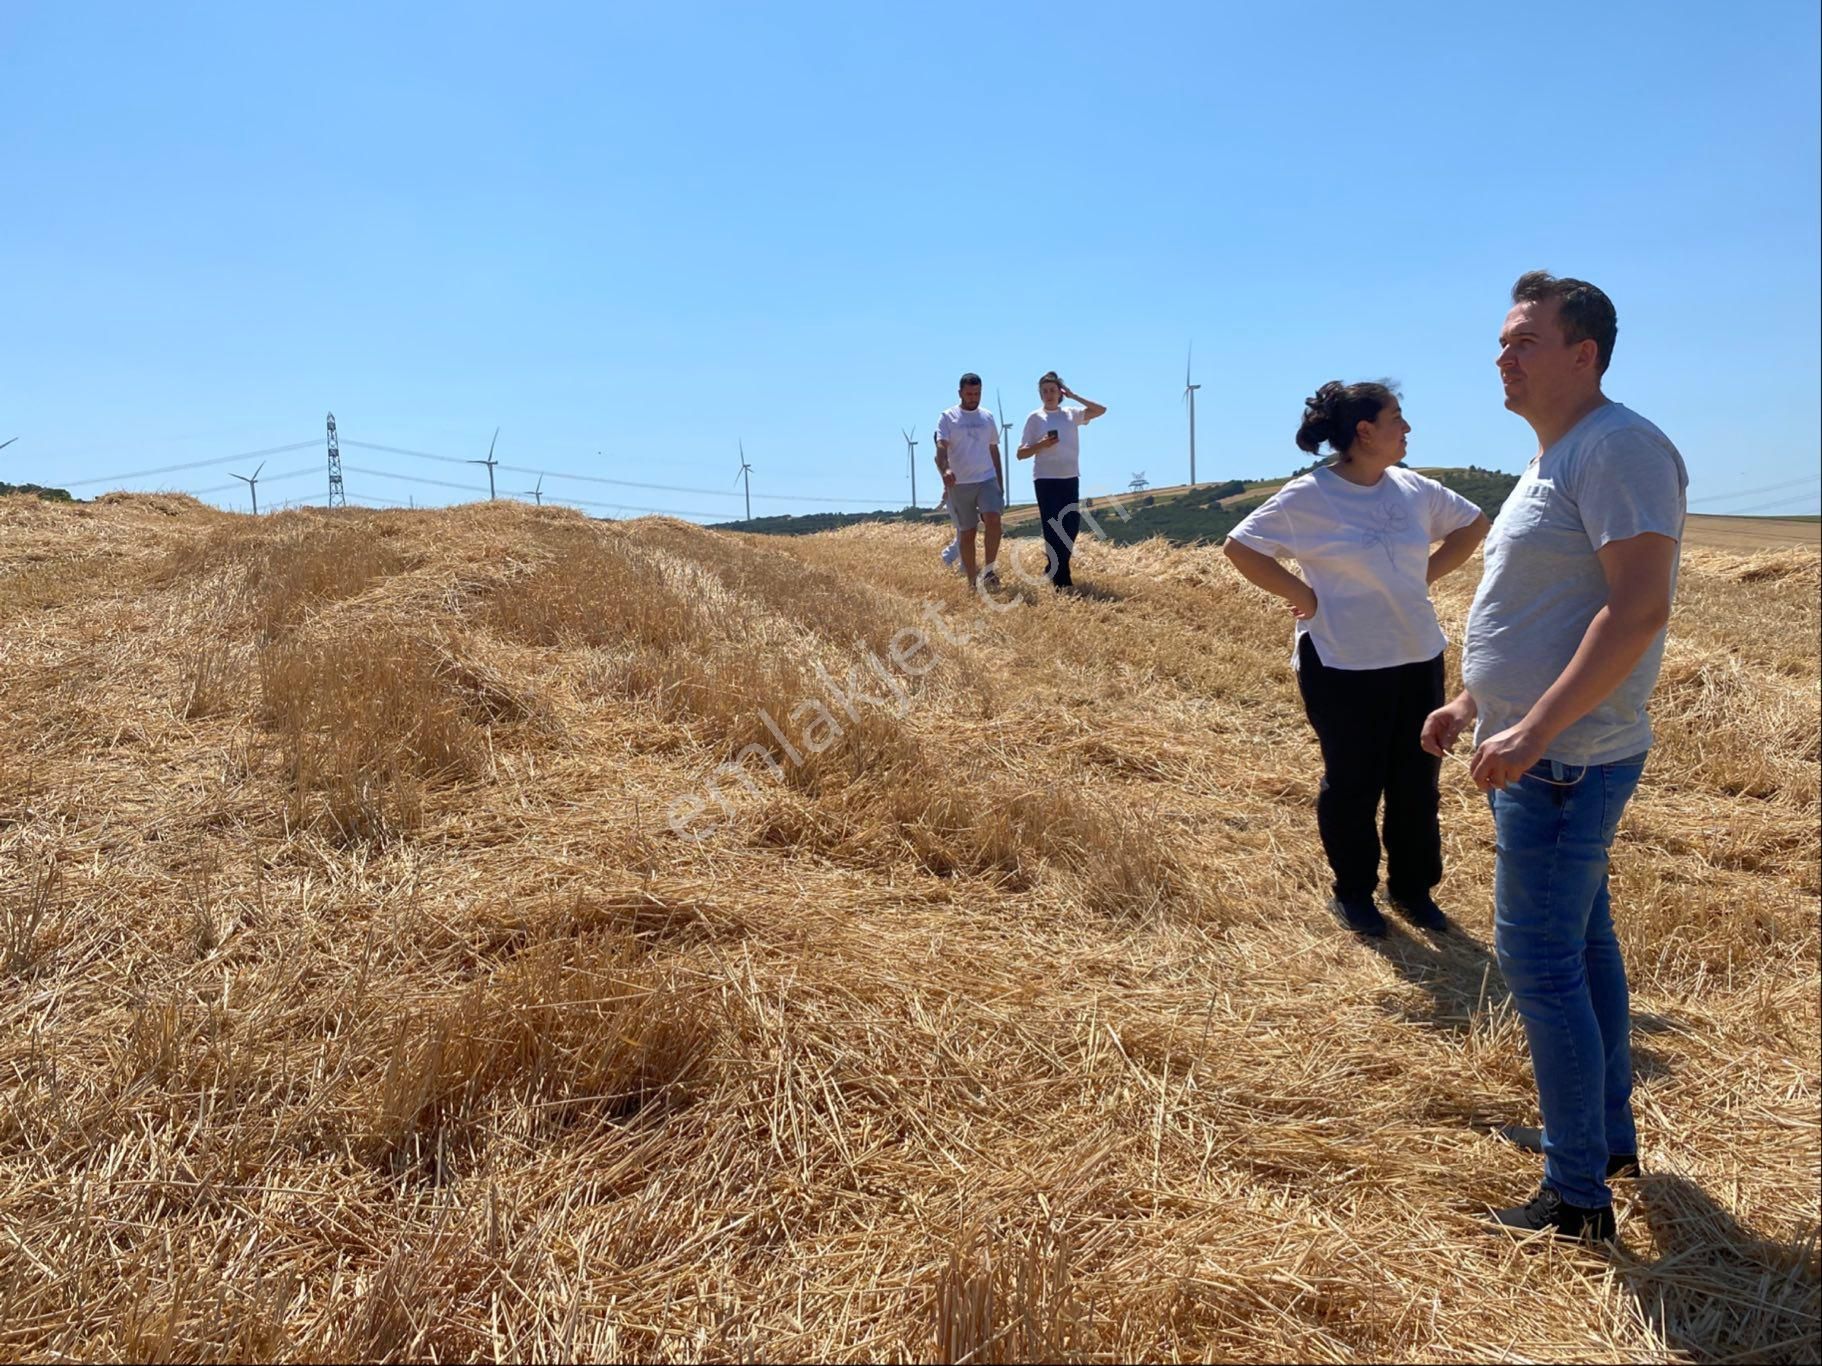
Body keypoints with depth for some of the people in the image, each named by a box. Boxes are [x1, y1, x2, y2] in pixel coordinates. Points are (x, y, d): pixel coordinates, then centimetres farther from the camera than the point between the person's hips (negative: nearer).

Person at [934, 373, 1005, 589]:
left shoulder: (987, 417, 12)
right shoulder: (948, 418, 0)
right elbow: (941, 448, -14)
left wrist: (1000, 482, 16)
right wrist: (944, 469, -34)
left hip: (987, 480, 2)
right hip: (959, 484, -2)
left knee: (993, 519, -22)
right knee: (966, 533, 4)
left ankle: (989, 570, -14)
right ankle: (972, 581, 12)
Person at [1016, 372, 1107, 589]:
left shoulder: (1072, 414, 8)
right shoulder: (1035, 418, -1)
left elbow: (1100, 410, 1)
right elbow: (1021, 453, -1)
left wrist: (1073, 396, 1)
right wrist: (1042, 445, -19)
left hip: (1070, 478, 4)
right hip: (1046, 480, -4)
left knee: (1072, 524, 6)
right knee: (1053, 526, -4)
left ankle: (1053, 569, 22)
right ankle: (1061, 578, 2)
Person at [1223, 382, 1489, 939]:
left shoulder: (1414, 489, 4)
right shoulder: (1307, 497, -11)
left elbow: (1472, 524, 19)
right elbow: (1239, 547, -8)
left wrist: (1425, 575, 7)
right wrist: (1303, 594, -11)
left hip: (1418, 660, 5)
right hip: (1342, 665, -5)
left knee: (1418, 783, 12)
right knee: (1352, 785, 7)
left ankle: (1413, 888, 29)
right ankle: (1353, 893, 24)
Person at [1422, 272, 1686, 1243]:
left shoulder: (1618, 447, -17)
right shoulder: (1553, 460, 15)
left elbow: (1637, 610, -26)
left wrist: (1533, 730, -30)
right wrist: (1471, 704, 22)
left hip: (1565, 762, -10)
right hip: (1540, 754, 10)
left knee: (1539, 961, -5)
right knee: (1582, 945, 19)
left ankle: (1578, 1198, 7)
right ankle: (1607, 1133, 36)